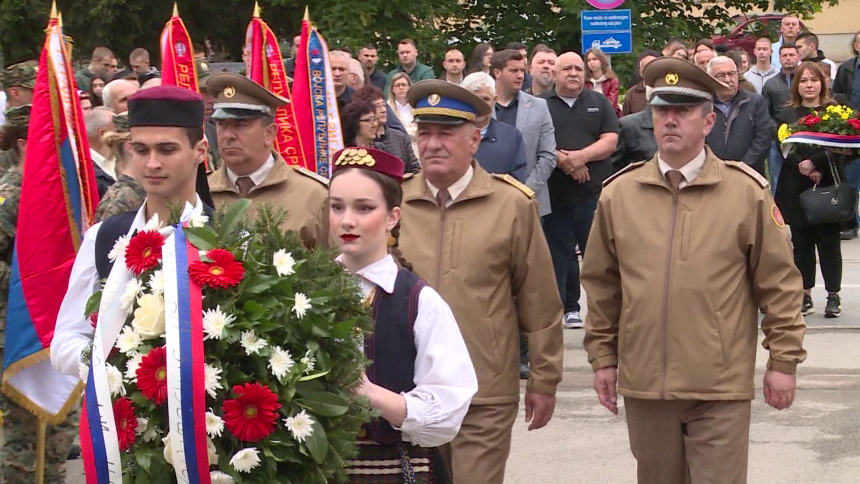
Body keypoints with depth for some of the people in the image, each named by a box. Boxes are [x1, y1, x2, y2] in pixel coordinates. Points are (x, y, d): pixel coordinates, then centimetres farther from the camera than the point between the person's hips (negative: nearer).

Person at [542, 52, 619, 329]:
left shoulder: (599, 103, 11)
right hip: (554, 192, 0)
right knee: (559, 252, 5)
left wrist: (580, 156, -14)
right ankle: (568, 307, 13)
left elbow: (610, 141, 1)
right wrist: (562, 161, -15)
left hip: (594, 191, 0)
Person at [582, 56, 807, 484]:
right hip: (644, 384, 3)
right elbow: (601, 283, 11)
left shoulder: (747, 192, -3)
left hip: (721, 388, -3)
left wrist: (784, 360, -1)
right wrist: (602, 357, 11)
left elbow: (779, 282, 0)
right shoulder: (618, 193, 4)